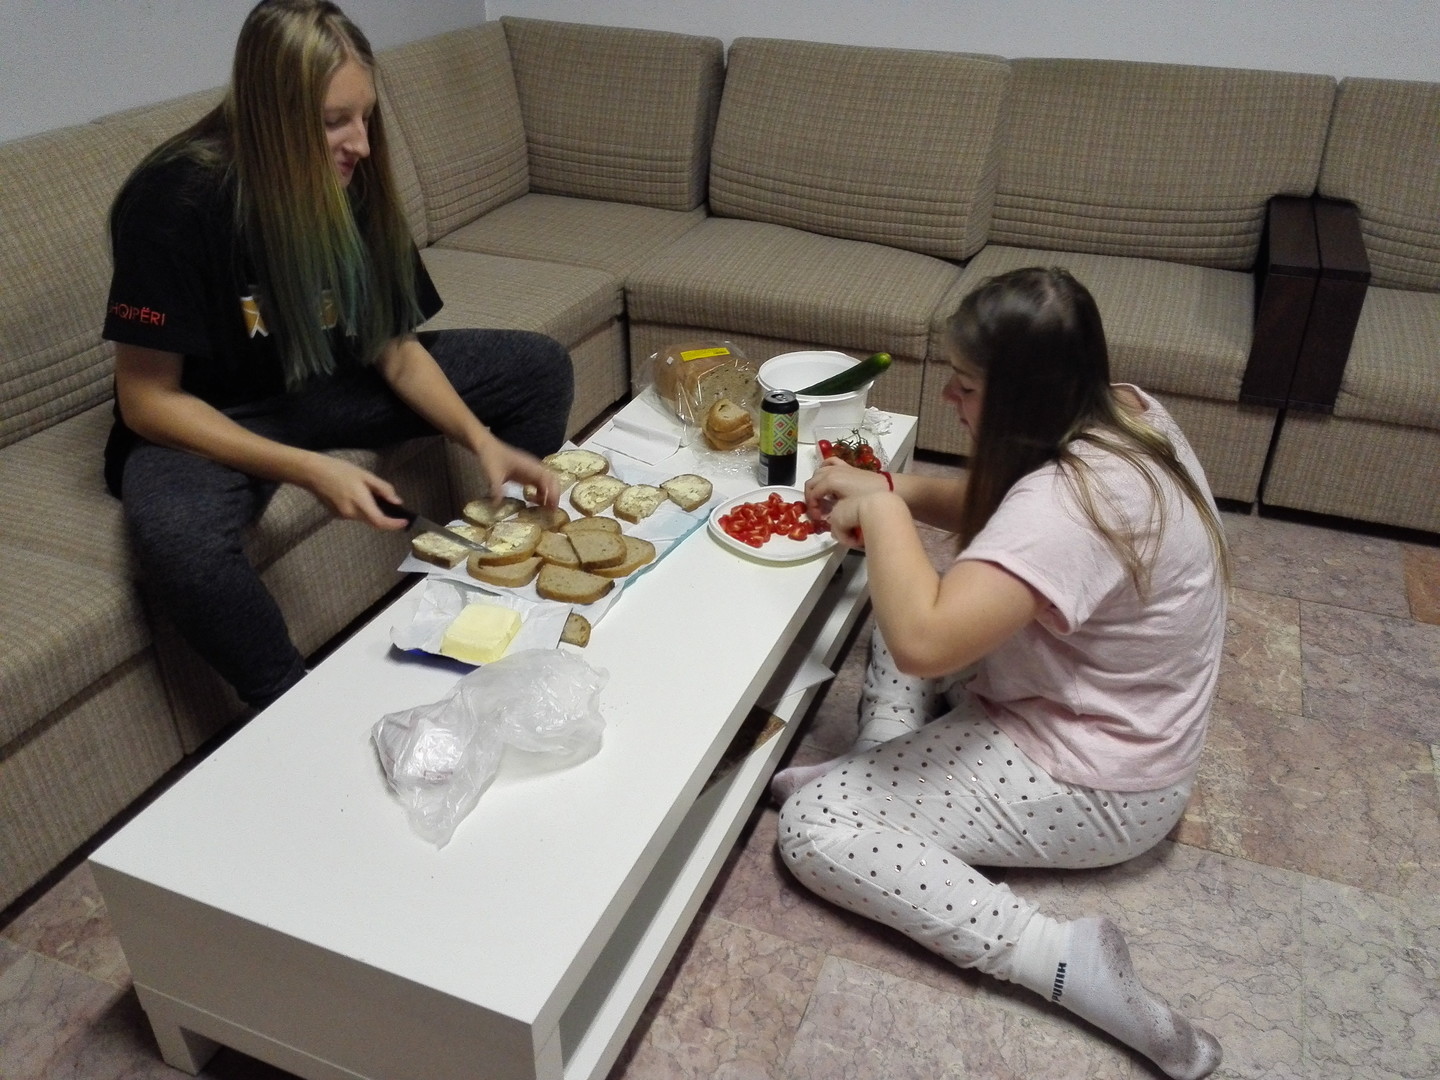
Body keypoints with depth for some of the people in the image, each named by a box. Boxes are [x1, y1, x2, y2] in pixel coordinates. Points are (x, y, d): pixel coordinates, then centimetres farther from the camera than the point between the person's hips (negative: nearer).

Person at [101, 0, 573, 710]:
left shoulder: (352, 182, -9)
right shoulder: (174, 201, -25)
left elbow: (396, 348, -3)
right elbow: (147, 400, -23)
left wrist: (481, 440, -19)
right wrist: (310, 471, -33)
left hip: (327, 386, 6)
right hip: (208, 422, -5)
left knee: (540, 368, -4)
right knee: (176, 535, -41)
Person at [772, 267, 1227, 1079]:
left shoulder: (1071, 503, -34)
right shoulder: (1123, 412, -5)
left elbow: (922, 643, -41)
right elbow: (998, 513, 10)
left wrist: (881, 507, -26)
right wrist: (899, 492, -7)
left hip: (1092, 784, -10)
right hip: (1106, 716, 10)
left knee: (813, 827, -11)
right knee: (915, 600, 19)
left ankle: (1065, 962, -11)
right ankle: (885, 771, 8)